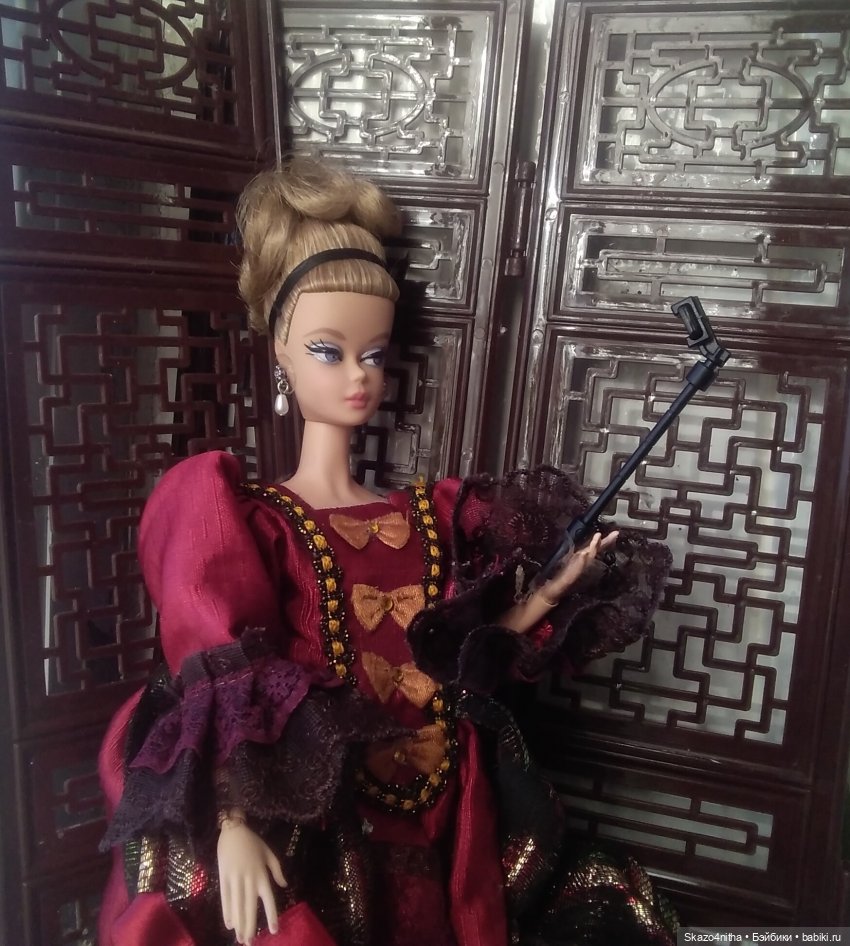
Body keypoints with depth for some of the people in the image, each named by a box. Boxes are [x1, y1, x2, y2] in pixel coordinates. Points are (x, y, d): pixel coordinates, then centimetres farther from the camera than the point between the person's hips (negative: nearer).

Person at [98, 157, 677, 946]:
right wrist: (234, 826, -23)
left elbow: (454, 664, 7)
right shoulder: (241, 517, -3)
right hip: (310, 831, -4)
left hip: (440, 819, 5)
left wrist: (549, 593, -2)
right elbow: (223, 688, -12)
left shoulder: (429, 516, 10)